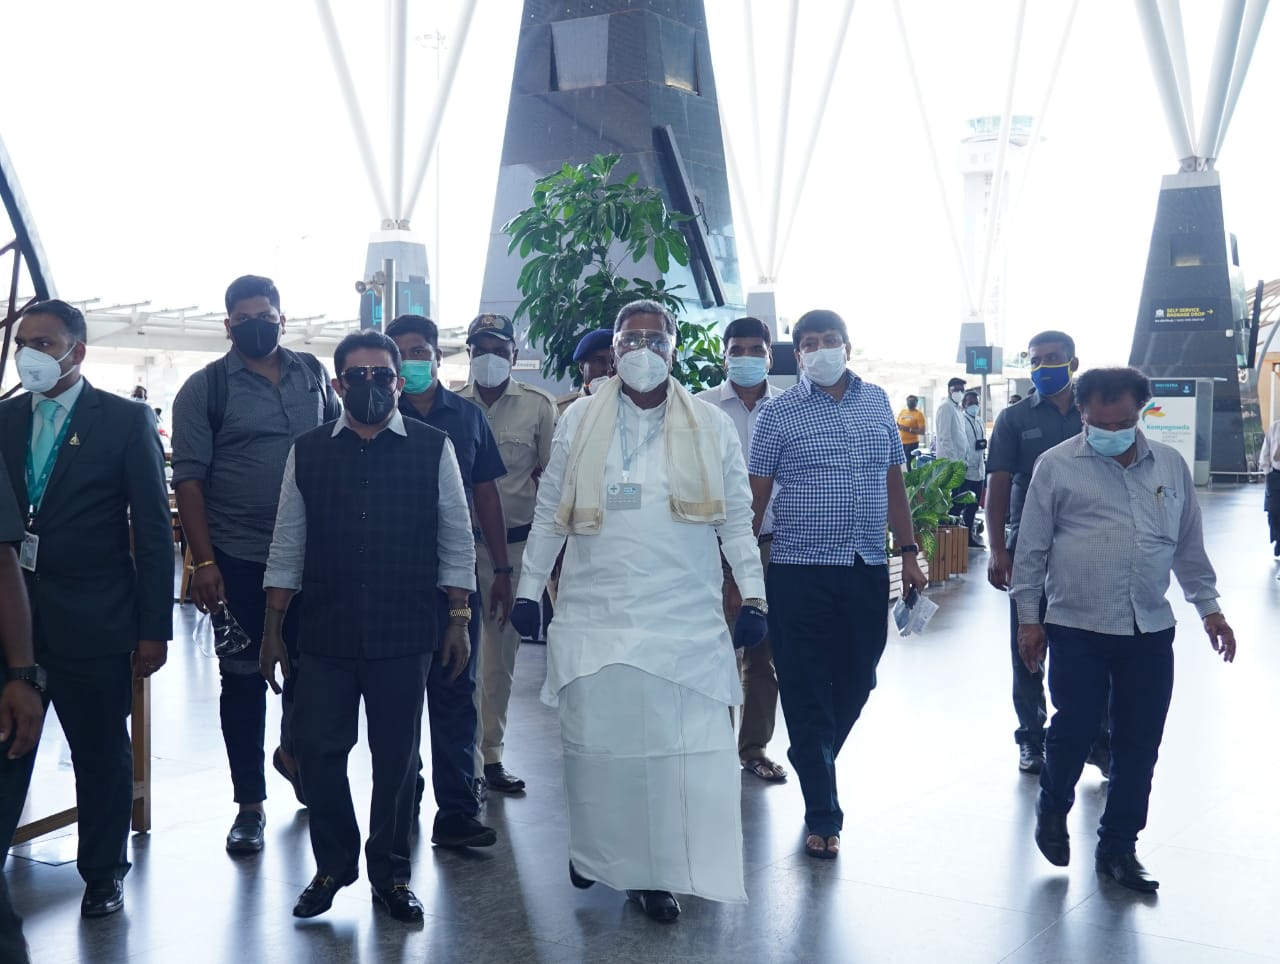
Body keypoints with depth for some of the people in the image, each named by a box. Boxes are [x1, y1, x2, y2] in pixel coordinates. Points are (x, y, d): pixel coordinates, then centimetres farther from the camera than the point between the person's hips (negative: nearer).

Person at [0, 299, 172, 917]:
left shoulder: (126, 421, -3)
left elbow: (153, 530, -4)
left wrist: (154, 628, -7)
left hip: (93, 622, -3)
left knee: (102, 757, 10)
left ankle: (103, 874, 27)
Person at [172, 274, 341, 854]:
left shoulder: (313, 374, 7)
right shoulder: (205, 388, -3)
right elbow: (188, 478, -6)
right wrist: (203, 562, -12)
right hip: (239, 560, -3)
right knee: (243, 678, 6)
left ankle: (292, 753, 40)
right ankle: (250, 803, 17)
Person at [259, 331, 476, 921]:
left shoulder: (433, 448, 1)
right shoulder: (308, 452, 5)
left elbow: (456, 539, 4)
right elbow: (287, 545, 8)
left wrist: (458, 617, 1)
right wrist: (273, 630, 7)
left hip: (404, 634, -1)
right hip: (325, 634, 1)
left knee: (396, 758, 8)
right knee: (316, 750, 4)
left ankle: (390, 873, 27)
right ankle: (332, 865, 27)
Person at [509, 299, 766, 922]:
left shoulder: (712, 427, 6)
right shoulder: (579, 421, 7)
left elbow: (736, 520, 8)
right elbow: (550, 513, 11)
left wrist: (753, 595, 2)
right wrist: (529, 587, 9)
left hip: (684, 623, 0)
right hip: (594, 618, 1)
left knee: (677, 746, -3)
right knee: (594, 741, 5)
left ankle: (656, 872, 10)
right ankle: (594, 851, 26)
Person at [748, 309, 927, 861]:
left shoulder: (877, 403, 10)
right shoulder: (779, 415, -2)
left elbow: (894, 483, 15)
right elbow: (756, 495, -1)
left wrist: (909, 552, 10)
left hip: (868, 568, 4)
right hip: (801, 572, -4)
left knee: (857, 683, 13)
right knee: (807, 694, 1)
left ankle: (816, 765, 38)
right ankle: (822, 815, 11)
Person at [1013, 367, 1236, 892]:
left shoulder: (1170, 465, 9)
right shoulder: (1057, 465, -2)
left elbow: (1189, 545, 17)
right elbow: (1032, 548, 0)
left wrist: (1209, 607, 15)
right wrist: (1028, 617, -1)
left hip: (1150, 632, 4)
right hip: (1077, 630, -3)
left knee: (1140, 744, 6)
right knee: (1073, 730, 0)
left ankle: (1118, 846, 21)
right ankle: (1053, 809, 30)